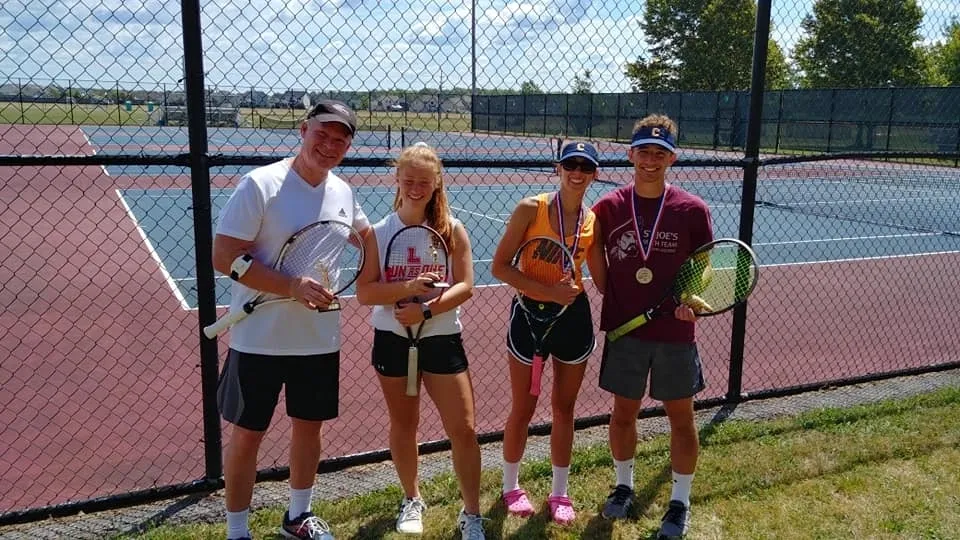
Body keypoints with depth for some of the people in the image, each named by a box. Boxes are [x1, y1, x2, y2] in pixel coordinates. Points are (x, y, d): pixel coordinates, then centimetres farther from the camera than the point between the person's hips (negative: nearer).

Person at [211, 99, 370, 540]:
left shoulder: (342, 192, 3)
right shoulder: (260, 184, -15)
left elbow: (365, 236, 22)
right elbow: (223, 257, -19)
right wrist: (292, 286, -27)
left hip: (320, 338, 6)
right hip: (259, 339, -5)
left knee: (309, 425, 18)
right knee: (247, 434, 7)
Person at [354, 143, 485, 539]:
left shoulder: (452, 229, -5)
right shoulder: (379, 233, -4)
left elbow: (465, 286, -9)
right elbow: (364, 293, -9)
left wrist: (426, 310, -22)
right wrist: (406, 288, -25)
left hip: (442, 340, -1)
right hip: (392, 340, 1)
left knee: (463, 429, -1)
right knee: (403, 425, 16)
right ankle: (412, 500, 39)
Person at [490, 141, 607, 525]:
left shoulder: (594, 221, 1)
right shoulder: (531, 208, -11)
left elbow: (603, 280, 5)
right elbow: (500, 266, -14)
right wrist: (547, 291, -22)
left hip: (574, 317, 3)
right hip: (530, 314, -3)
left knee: (564, 408, 14)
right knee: (523, 408, 10)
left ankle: (559, 493, 31)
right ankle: (511, 487, 32)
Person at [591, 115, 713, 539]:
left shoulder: (692, 210, -6)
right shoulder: (608, 207, -3)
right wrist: (609, 312, -1)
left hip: (675, 334, -1)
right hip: (624, 331, 1)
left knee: (681, 417, 10)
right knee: (623, 412, 14)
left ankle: (680, 501, 28)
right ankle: (623, 486, 37)